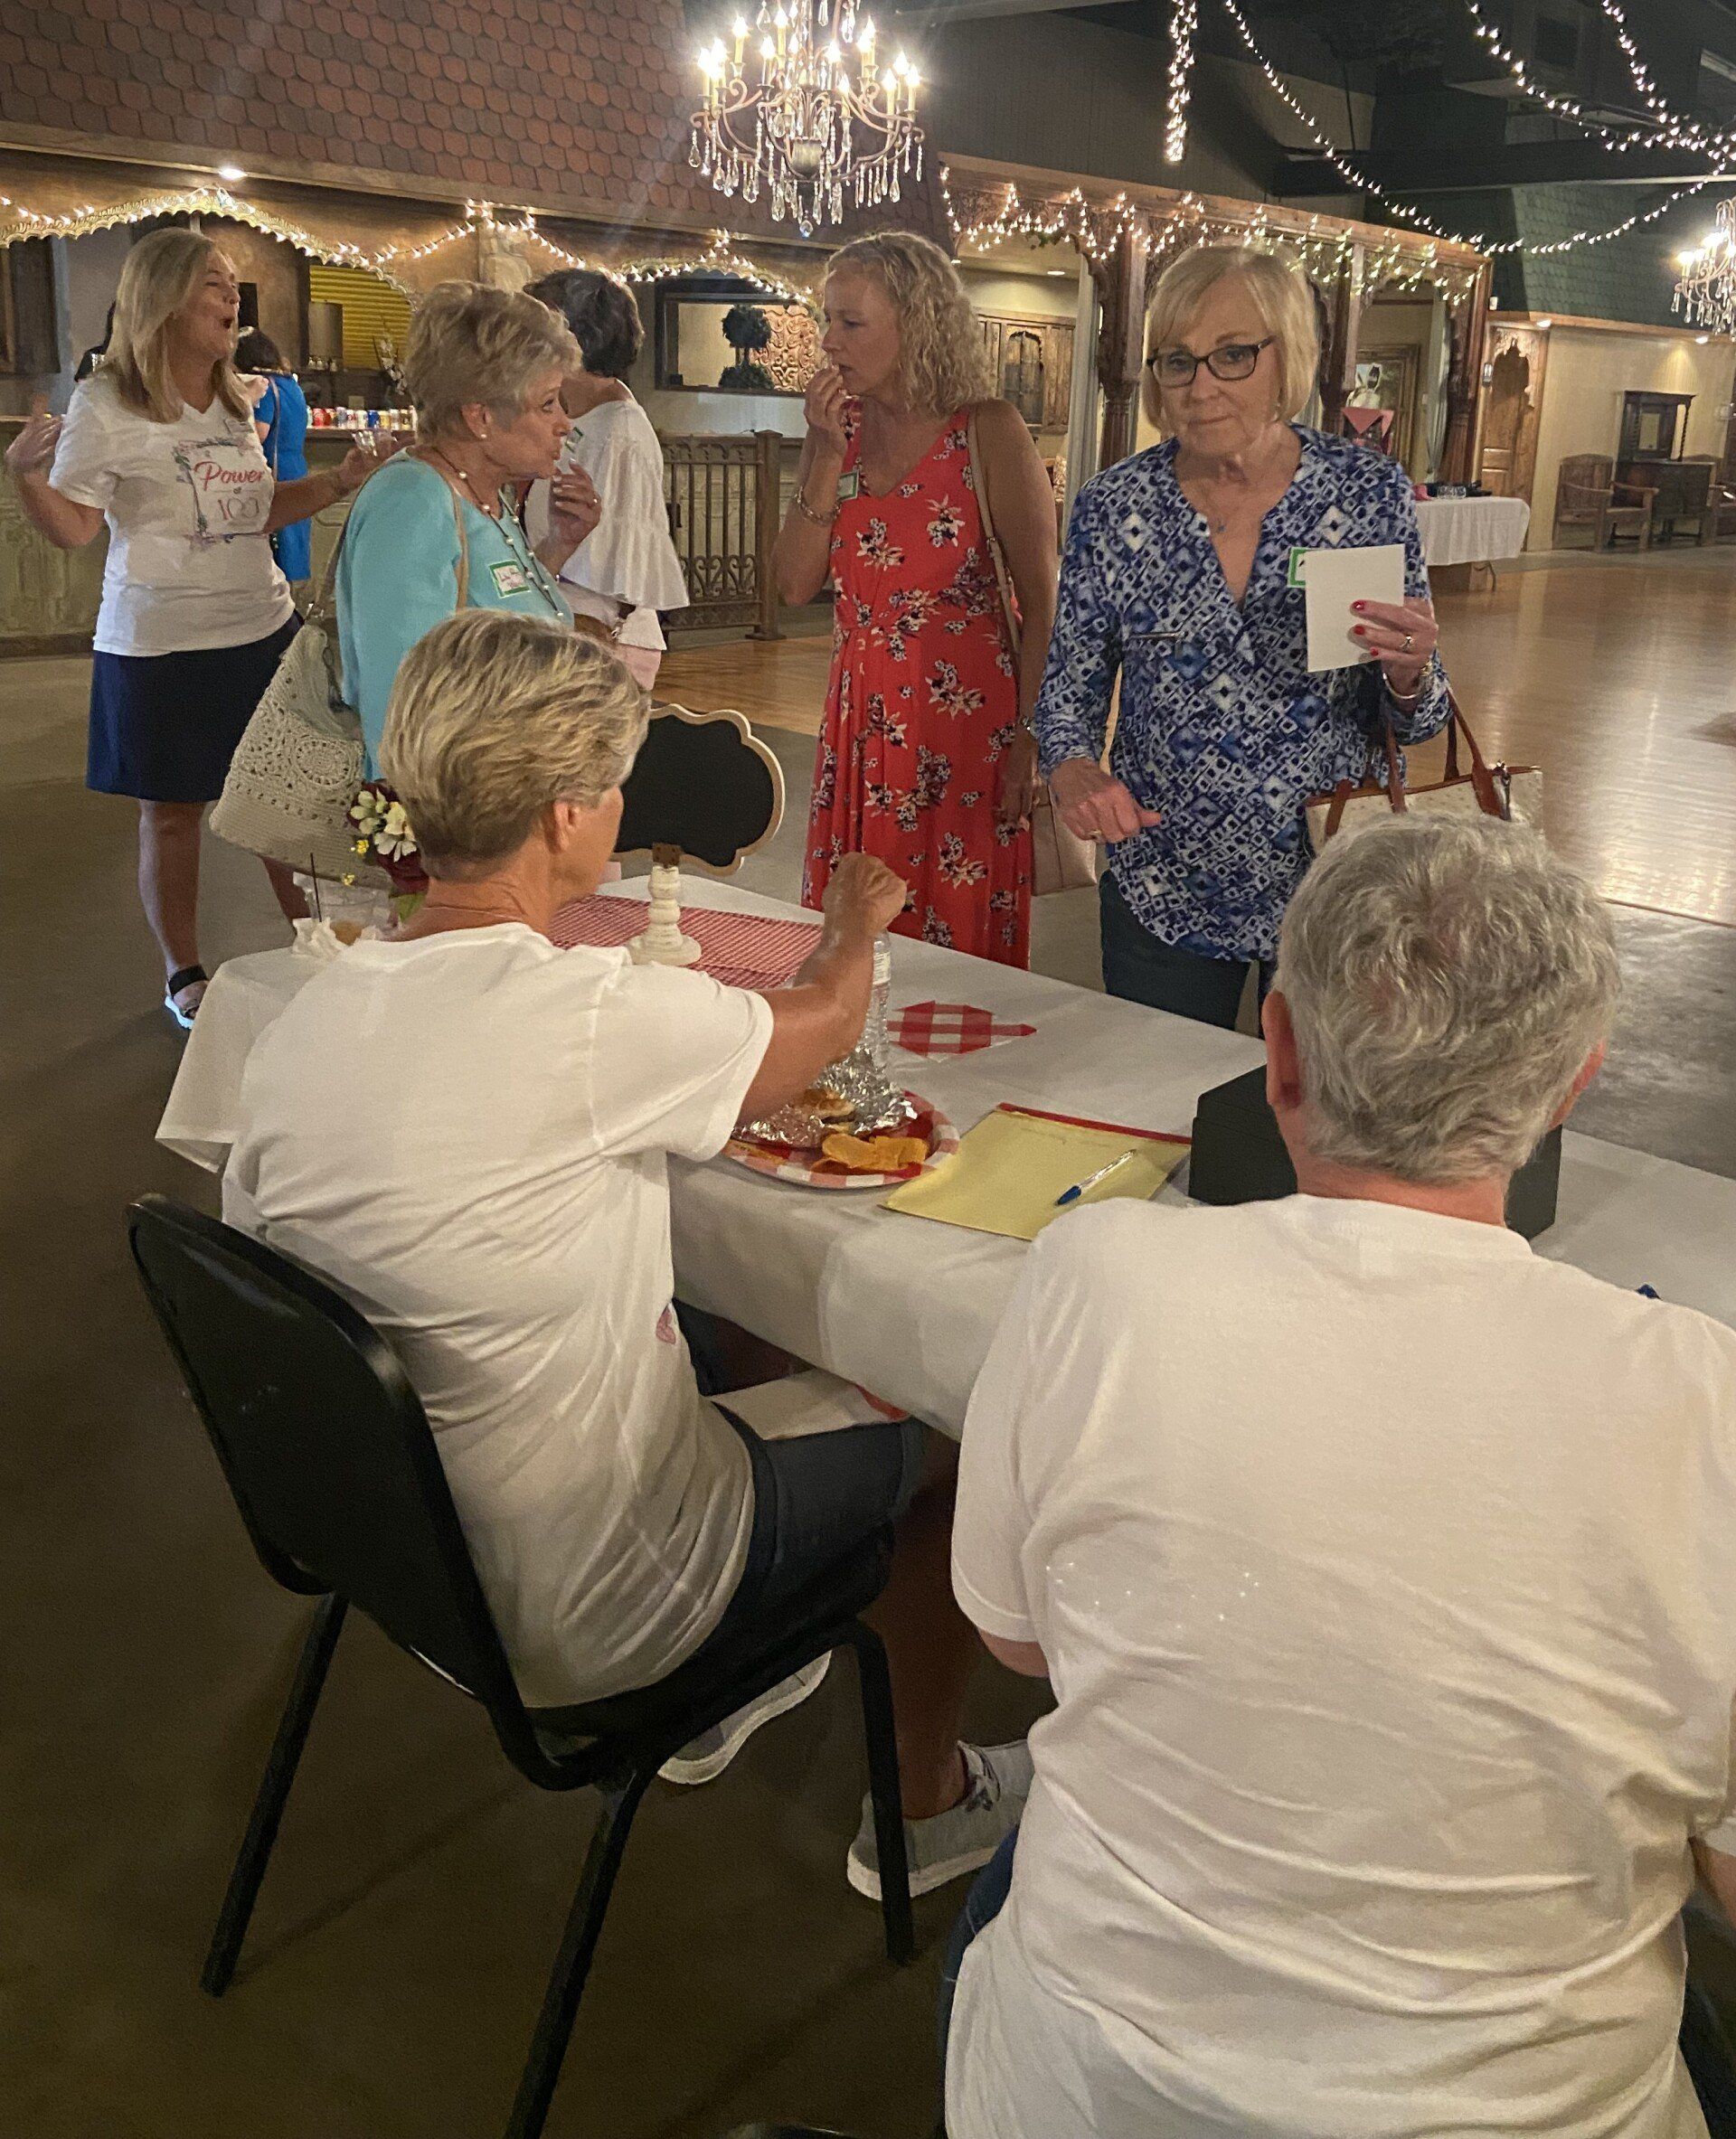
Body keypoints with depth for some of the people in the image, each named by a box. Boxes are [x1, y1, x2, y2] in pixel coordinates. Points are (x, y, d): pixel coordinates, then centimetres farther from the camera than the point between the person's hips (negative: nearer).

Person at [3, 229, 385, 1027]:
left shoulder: (234, 401, 12)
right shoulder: (107, 405, -8)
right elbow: (72, 528, -10)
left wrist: (338, 482, 11)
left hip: (264, 630, 6)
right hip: (161, 646, -6)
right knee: (172, 811, 5)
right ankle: (183, 975, 19)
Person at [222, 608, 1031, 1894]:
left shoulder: (297, 1028, -8)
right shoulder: (591, 1018, -29)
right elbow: (826, 1021, -10)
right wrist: (858, 924, 14)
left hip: (396, 1554, 7)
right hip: (593, 1626, -7)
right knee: (956, 1426, 12)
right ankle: (926, 1805, 35)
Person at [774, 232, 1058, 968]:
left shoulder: (988, 431, -7)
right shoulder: (839, 426, 7)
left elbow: (1041, 599, -9)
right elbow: (795, 583, 1)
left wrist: (1030, 739, -14)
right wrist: (828, 455, -8)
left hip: (967, 718, -5)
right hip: (860, 719, 5)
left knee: (961, 952, 1)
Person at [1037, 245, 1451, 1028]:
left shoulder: (1371, 491, -6)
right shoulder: (1112, 507, -6)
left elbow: (1410, 722, 0)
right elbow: (1070, 686, 3)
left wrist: (1409, 676, -22)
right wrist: (1074, 772, -17)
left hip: (1333, 886, 0)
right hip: (1161, 895, 0)